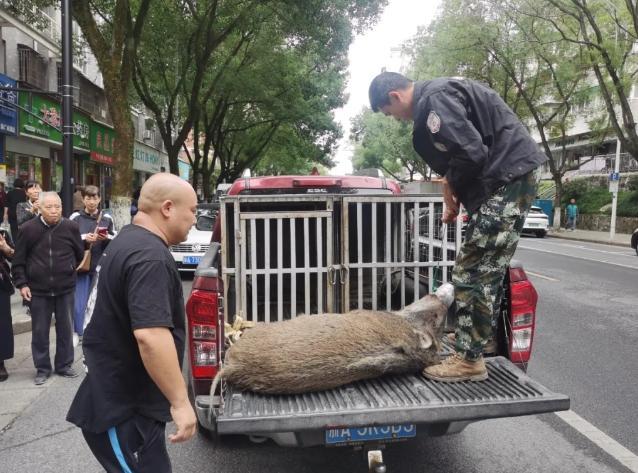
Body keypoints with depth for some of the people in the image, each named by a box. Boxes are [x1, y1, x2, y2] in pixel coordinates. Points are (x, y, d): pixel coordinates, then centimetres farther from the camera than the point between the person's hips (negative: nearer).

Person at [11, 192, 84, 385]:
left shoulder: (71, 227, -5)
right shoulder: (28, 229, -6)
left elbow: (80, 254, 9)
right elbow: (19, 260, 0)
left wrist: (69, 269, 9)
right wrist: (22, 284, -5)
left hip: (65, 289, 1)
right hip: (38, 290, 0)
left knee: (65, 329, 10)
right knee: (40, 331, 9)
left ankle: (64, 365, 25)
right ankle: (42, 368, 23)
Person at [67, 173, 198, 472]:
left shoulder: (127, 240, 10)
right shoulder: (150, 257, -24)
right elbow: (149, 335, -33)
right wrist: (180, 401, -27)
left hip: (116, 400, 10)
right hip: (122, 411, -10)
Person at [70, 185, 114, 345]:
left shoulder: (107, 218, 4)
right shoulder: (75, 217, 0)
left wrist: (106, 238, -14)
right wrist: (83, 238, -15)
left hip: (100, 266, 1)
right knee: (79, 304, -1)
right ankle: (77, 332, 18)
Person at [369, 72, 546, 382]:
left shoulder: (434, 99, -14)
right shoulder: (437, 97, 18)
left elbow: (471, 153, -24)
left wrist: (450, 185, -5)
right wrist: (455, 197, 11)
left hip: (509, 176, -10)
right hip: (509, 177, 10)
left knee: (475, 271, -8)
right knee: (486, 269, 14)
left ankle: (469, 359, 0)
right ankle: (477, 335, 25)